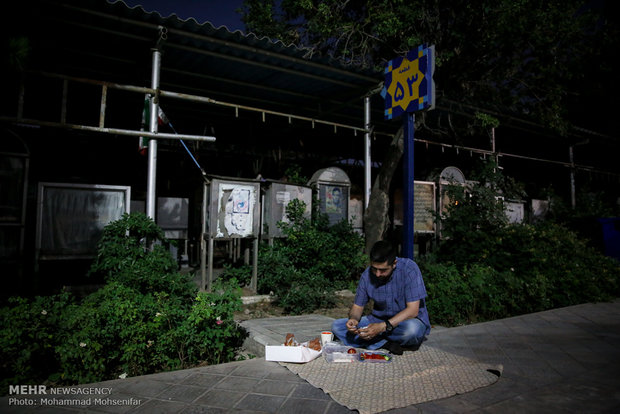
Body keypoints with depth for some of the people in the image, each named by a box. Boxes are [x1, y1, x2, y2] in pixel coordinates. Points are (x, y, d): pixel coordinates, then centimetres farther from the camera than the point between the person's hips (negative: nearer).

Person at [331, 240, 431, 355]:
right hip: (379, 321, 4)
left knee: (412, 329, -41)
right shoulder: (367, 274, -8)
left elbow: (413, 310, -23)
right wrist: (353, 319, -22)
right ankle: (385, 344, -22)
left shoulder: (409, 268, -20)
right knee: (337, 326, -12)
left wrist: (384, 327, -32)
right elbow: (358, 306, 2)